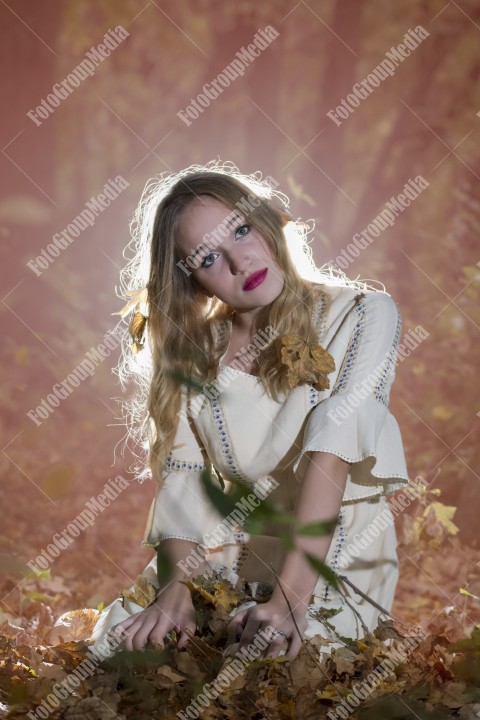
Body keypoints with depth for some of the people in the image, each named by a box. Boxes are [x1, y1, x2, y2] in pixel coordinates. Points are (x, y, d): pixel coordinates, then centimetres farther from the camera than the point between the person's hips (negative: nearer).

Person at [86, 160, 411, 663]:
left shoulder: (361, 315, -4)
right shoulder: (192, 354, 9)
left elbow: (333, 451, -17)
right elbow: (181, 485, -1)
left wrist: (289, 598, -29)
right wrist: (177, 588, -20)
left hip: (334, 575, -3)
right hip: (223, 566, 3)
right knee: (117, 634, -23)